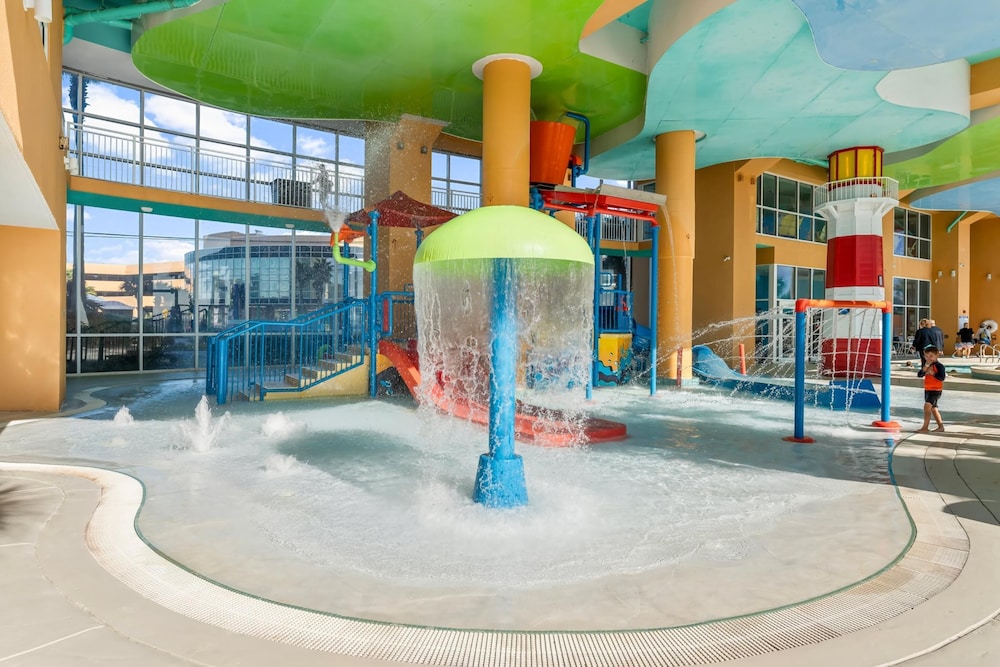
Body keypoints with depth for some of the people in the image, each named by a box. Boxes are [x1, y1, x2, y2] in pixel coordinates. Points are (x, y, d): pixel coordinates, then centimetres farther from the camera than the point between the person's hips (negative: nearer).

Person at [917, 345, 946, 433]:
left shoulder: (939, 365, -12)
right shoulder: (926, 365, 10)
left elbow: (942, 378, -21)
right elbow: (919, 374, -3)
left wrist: (932, 373, -24)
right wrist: (926, 366, -13)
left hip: (936, 390, -9)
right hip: (927, 389, 9)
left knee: (927, 406, -18)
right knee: (933, 408, 18)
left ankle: (925, 427, -16)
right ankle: (941, 426, 32)